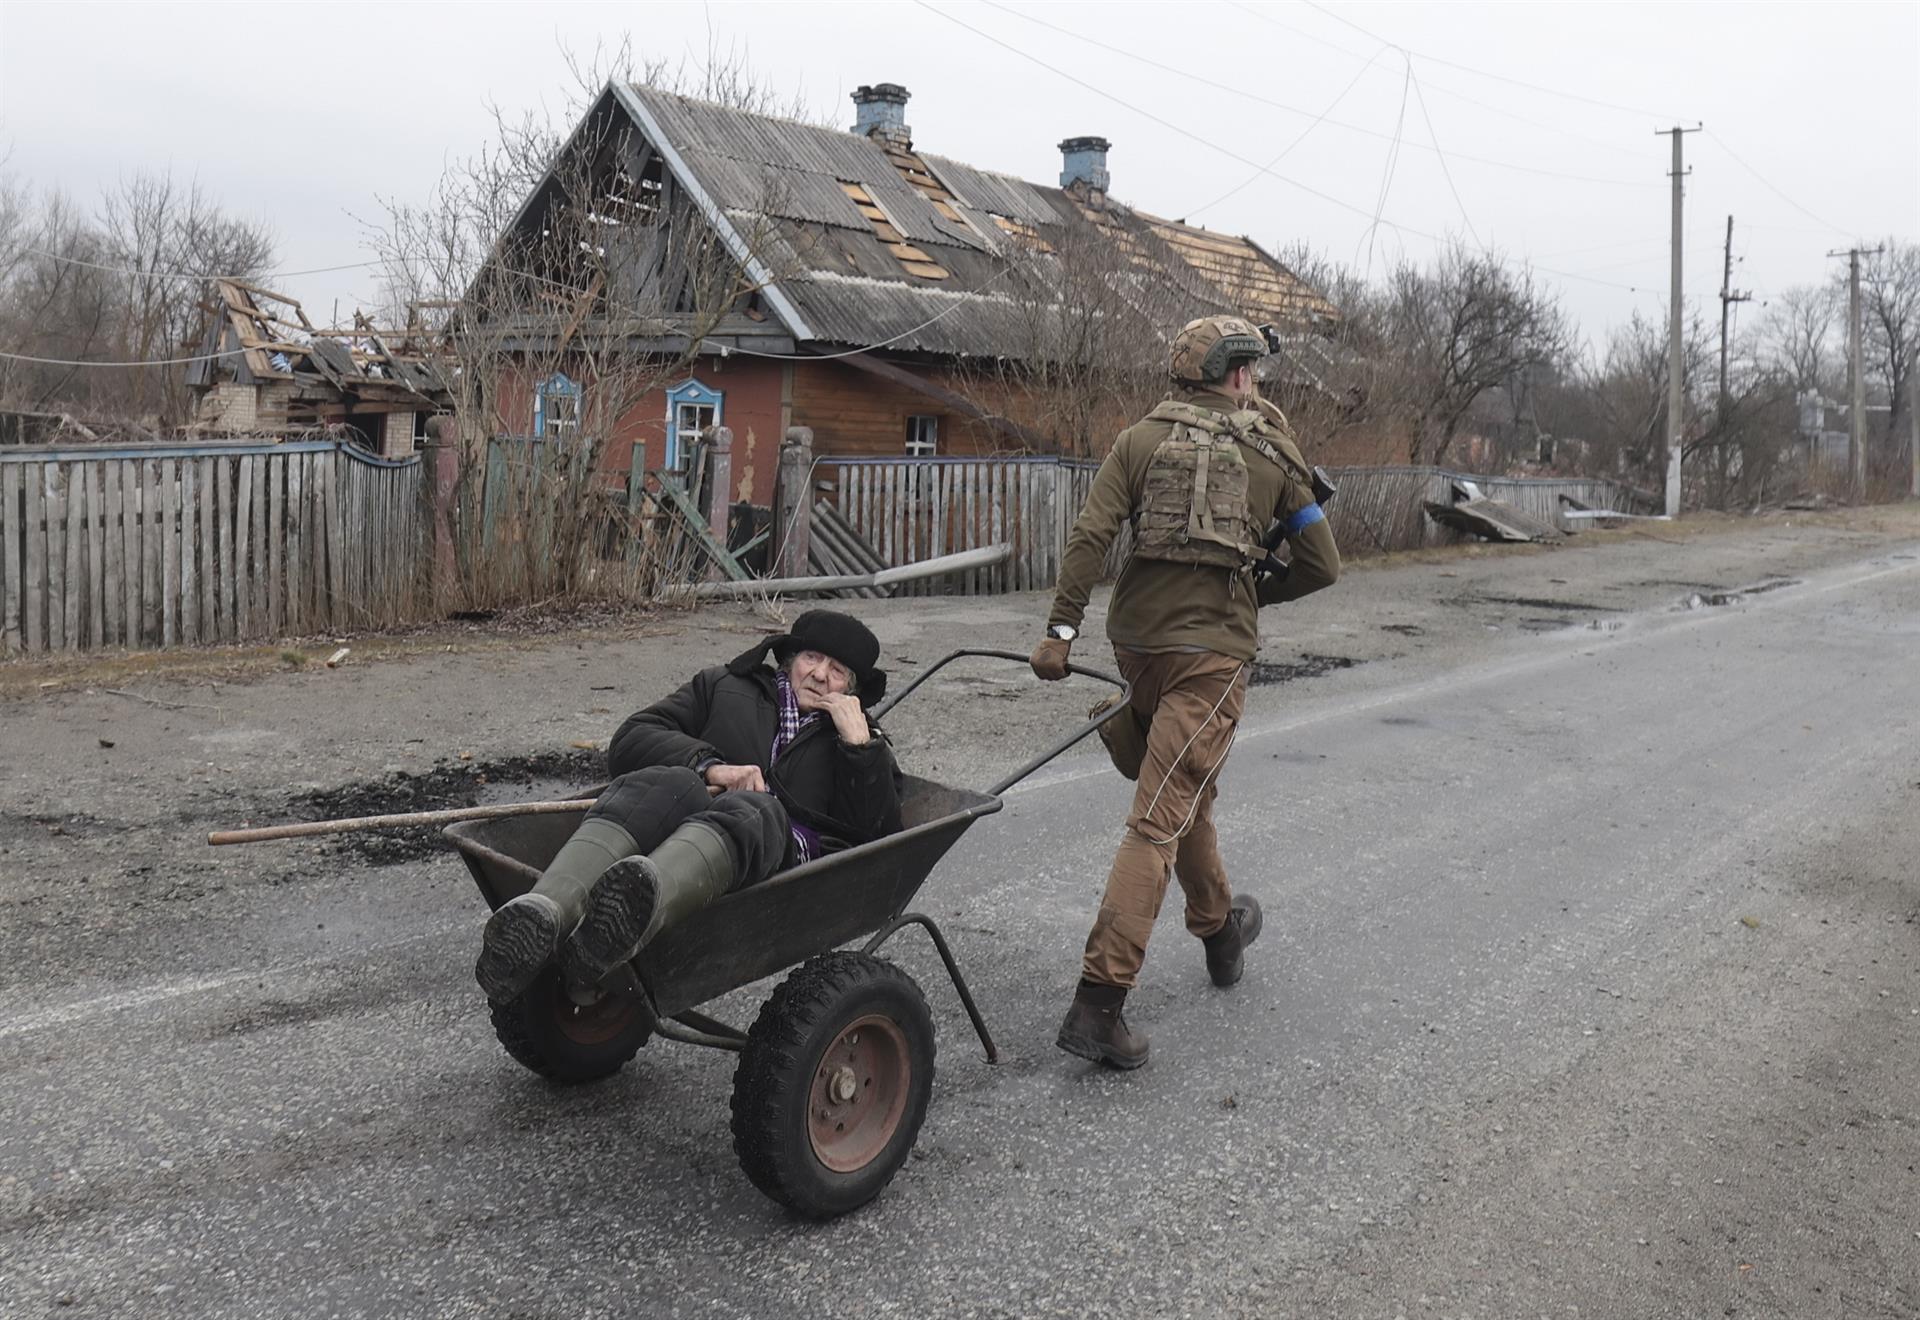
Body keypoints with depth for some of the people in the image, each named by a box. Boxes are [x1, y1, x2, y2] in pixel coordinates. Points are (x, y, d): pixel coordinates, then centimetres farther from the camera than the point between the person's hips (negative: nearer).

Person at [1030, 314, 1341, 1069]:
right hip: (1213, 648, -4)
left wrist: (1061, 629, -8)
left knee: (1188, 788, 24)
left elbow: (1090, 536, -7)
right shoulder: (1273, 455, 4)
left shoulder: (1140, 440, 6)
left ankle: (1218, 929, 44)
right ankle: (1098, 1003, -12)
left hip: (1137, 637, 4)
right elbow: (1322, 567, 8)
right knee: (1161, 819, -7)